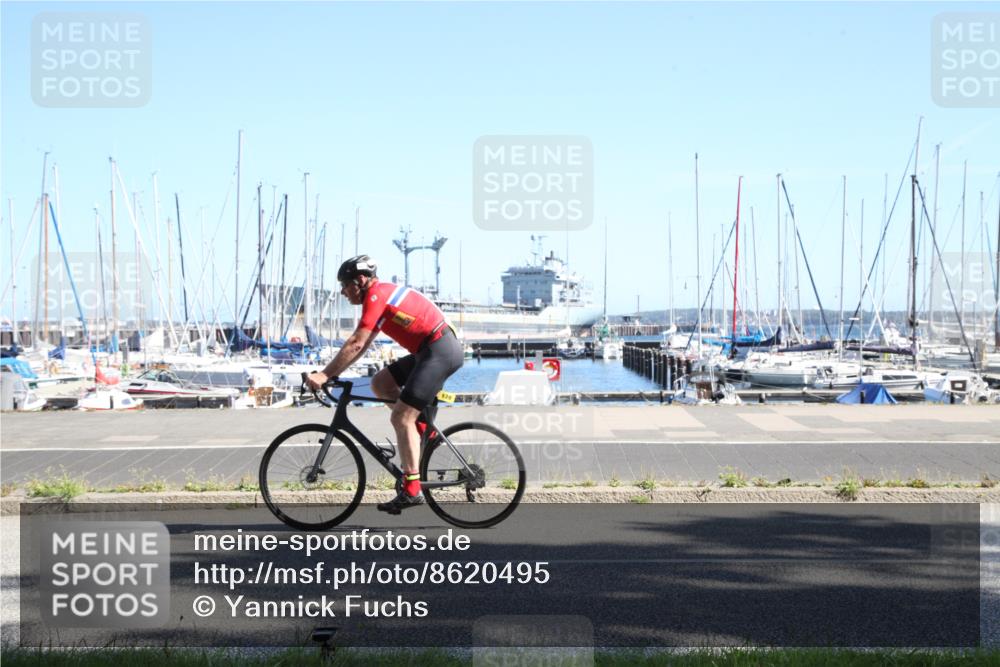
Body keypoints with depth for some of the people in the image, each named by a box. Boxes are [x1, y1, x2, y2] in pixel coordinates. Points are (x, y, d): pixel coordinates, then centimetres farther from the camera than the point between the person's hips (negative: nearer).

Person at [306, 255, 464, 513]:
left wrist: (324, 375, -16)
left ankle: (412, 490, -11)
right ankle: (423, 428, 12)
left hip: (440, 351, -10)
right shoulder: (384, 291, 19)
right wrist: (331, 372, 18)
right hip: (432, 350, 10)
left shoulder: (376, 296, -11)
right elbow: (362, 344, 22)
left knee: (401, 417, -11)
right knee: (380, 383, 11)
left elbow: (356, 344, -18)